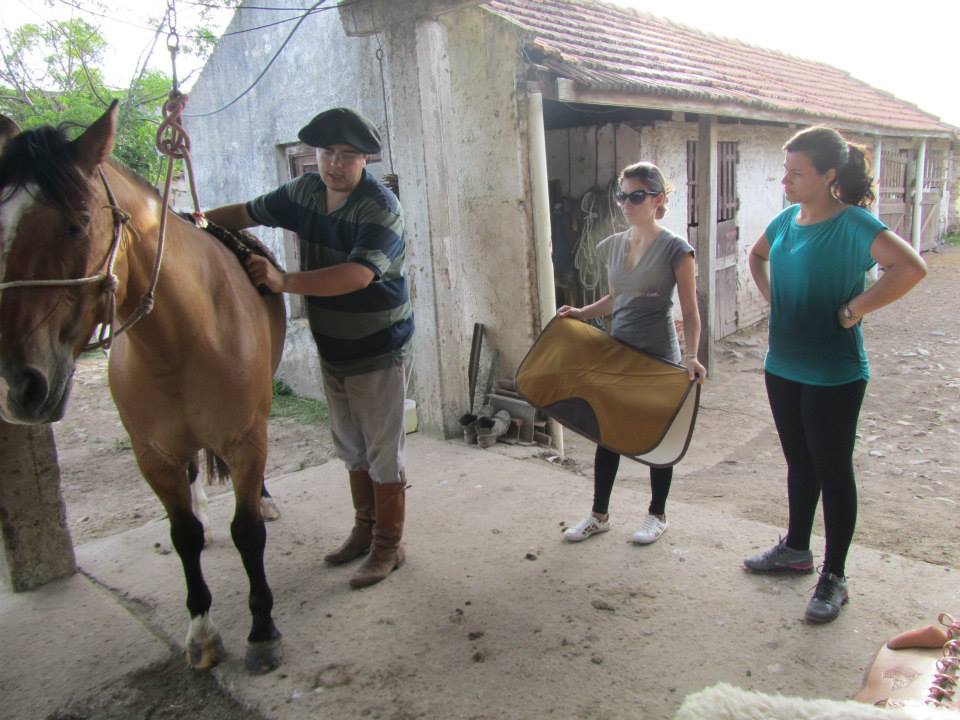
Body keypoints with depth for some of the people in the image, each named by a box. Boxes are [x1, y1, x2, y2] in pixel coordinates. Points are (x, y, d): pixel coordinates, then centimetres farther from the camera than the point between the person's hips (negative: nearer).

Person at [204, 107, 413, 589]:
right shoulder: (306, 192, 2)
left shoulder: (380, 207, -20)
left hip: (378, 352, -7)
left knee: (383, 451, 4)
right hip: (332, 350, 7)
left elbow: (359, 274, -34)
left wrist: (284, 282, -38)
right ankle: (364, 530, 36)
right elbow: (247, 214, 12)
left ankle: (388, 546, 19)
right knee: (351, 447, 18)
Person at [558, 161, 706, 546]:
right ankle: (599, 514, 25)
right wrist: (582, 313, 4)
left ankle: (657, 514, 29)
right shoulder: (612, 245, 5)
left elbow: (690, 312, -10)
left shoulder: (675, 249, -11)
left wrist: (691, 356, -23)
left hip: (658, 357, -5)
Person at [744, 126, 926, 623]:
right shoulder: (787, 220, 5)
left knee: (833, 471, 5)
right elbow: (757, 255, 25)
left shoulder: (853, 224, -16)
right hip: (783, 367, 7)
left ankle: (834, 579, 20)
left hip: (833, 375, -7)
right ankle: (795, 549, 38)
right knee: (799, 463, 20)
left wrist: (854, 310, -23)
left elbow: (912, 267, -29)